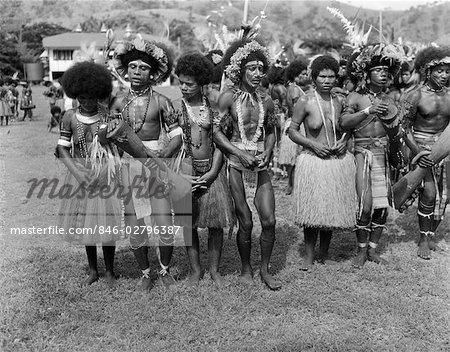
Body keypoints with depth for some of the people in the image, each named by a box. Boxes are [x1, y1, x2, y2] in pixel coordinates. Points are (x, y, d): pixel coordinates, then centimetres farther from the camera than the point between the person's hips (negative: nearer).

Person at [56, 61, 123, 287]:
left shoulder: (108, 118, -5)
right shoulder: (70, 118, -3)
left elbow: (119, 147, -1)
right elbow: (62, 149, -2)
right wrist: (77, 172, -14)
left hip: (106, 174, -2)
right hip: (80, 174, 2)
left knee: (106, 223, 1)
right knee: (84, 223, 11)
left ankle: (109, 271, 19)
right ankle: (93, 270, 28)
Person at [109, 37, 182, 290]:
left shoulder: (161, 101, -1)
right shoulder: (119, 102, 5)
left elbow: (177, 135, 0)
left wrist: (163, 155, -14)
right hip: (129, 165, 2)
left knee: (165, 226, -5)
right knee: (135, 227, 5)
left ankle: (165, 269, 22)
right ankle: (145, 273, 26)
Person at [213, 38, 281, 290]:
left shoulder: (266, 102, 8)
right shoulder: (229, 97, -4)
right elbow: (217, 132, -6)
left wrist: (267, 154, 0)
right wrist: (241, 154, -14)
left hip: (261, 165, 4)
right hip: (237, 164, -3)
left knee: (269, 220, -3)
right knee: (246, 223, 0)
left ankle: (265, 269, 17)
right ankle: (246, 269, 22)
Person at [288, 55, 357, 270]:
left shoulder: (339, 102, 5)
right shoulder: (305, 102, -7)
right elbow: (292, 131, -3)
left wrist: (344, 141, -1)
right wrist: (313, 144, -14)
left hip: (338, 160, 4)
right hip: (313, 161, -4)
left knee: (333, 208, 10)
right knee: (312, 210, 0)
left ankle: (324, 253, 28)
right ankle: (309, 256, 16)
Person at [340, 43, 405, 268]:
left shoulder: (389, 101, 13)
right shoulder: (355, 97, -1)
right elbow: (344, 123, -16)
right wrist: (368, 111, -25)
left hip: (382, 154, 5)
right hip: (361, 153, -5)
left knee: (382, 205, 4)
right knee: (365, 205, -9)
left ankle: (373, 249, 19)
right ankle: (361, 251, 9)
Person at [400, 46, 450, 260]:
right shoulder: (416, 95, -9)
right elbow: (404, 126, -8)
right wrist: (416, 151, -18)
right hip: (422, 144, -5)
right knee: (429, 192, -16)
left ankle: (431, 234, 23)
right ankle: (423, 238, -1)